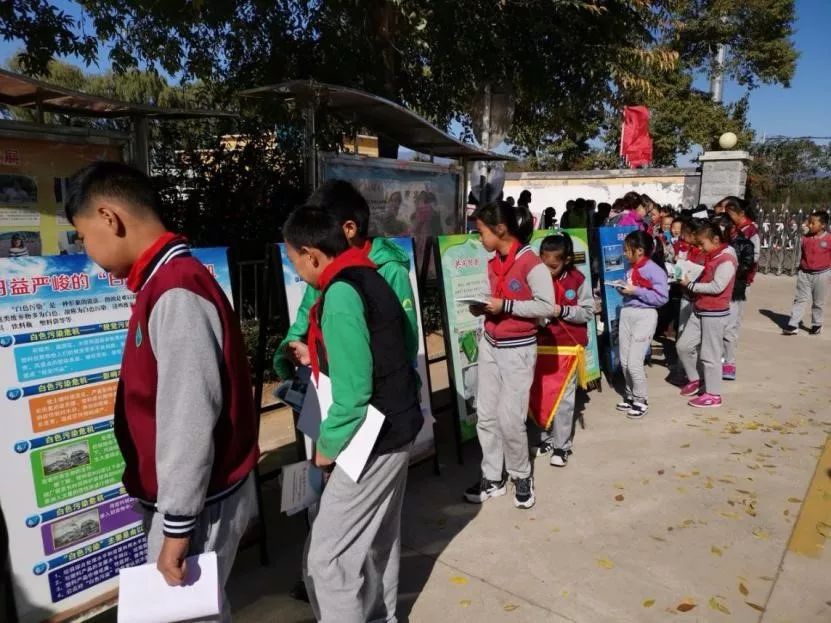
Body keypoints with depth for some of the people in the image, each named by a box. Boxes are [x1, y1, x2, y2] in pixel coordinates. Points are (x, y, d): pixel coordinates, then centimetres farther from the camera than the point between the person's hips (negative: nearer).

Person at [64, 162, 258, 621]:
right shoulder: (167, 282, 6)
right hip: (188, 496, 8)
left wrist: (177, 525, -17)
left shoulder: (175, 294, -24)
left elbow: (190, 421, -25)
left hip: (198, 504, -8)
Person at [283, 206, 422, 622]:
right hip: (395, 427, 10)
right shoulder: (368, 277, 8)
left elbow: (353, 390, -23)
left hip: (372, 439, -10)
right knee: (378, 539, 22)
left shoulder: (340, 294, -20)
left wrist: (327, 445, -10)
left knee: (327, 559, 0)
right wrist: (317, 355, 17)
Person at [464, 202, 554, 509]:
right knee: (486, 415, 10)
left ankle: (522, 477, 22)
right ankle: (492, 478, 24)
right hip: (489, 345, 7)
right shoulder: (493, 264, 8)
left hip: (517, 350, -7)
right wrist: (482, 308, -1)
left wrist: (505, 306, -22)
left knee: (510, 419, -1)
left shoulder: (532, 263, -16)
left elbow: (548, 306, -18)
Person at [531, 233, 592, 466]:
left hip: (567, 347, -3)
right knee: (541, 395, 11)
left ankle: (562, 445, 14)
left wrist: (562, 310, -18)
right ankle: (547, 437, 28)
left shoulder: (578, 281, -8)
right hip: (541, 346, 3)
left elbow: (587, 312, -6)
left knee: (563, 398, 3)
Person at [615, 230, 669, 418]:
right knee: (624, 361, 11)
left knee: (634, 363, -5)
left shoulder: (654, 270, -12)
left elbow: (662, 297, -20)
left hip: (644, 315, -7)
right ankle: (630, 396, 27)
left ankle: (641, 401, 12)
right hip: (626, 313, 8)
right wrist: (623, 290, 3)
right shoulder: (631, 269, 11)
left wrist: (635, 291, -20)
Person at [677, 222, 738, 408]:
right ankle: (694, 380, 29)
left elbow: (716, 287, -23)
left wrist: (690, 285, -16)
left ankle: (713, 395, 10)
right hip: (699, 311, 9)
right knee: (684, 345, 11)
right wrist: (690, 280, 1)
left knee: (710, 355, -1)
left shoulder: (726, 260, -16)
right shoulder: (712, 257, 14)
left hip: (715, 314, -9)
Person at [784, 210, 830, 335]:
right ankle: (793, 325, 2)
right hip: (804, 273, 3)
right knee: (800, 299, 3)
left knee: (818, 302, 11)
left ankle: (816, 324, 27)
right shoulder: (806, 238, 0)